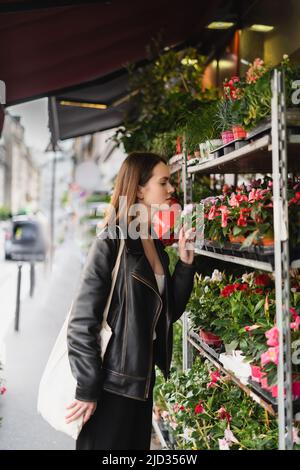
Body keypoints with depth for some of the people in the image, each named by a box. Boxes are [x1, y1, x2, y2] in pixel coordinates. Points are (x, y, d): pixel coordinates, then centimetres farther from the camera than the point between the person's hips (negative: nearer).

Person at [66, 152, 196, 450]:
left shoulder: (155, 243, 7)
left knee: (138, 445, 20)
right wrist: (87, 390, -16)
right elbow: (82, 321, -18)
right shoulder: (111, 243, -17)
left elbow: (169, 312, 8)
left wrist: (185, 261, -2)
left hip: (142, 379, 8)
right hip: (110, 383, -8)